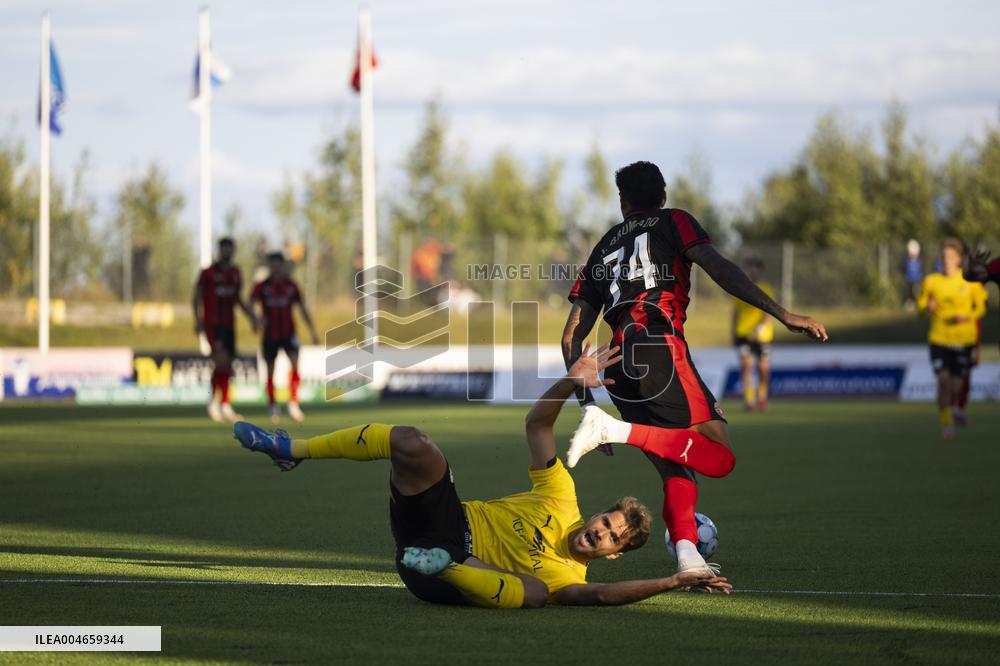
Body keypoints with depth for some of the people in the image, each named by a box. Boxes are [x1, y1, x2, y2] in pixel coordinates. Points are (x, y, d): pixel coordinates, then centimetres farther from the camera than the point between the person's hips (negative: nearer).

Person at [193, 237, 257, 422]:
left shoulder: (235, 273, 12)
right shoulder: (208, 273, -5)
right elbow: (196, 297, -2)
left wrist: (250, 315, 11)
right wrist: (198, 319, -13)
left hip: (229, 324, 6)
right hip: (213, 323, -6)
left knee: (227, 365, 5)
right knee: (221, 359, -21)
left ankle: (224, 405, 13)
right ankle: (214, 398, -5)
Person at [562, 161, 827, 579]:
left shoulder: (603, 248, 29)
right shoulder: (673, 222, 16)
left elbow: (571, 337, 23)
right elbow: (718, 269, -3)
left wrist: (587, 403, 27)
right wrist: (783, 315, -8)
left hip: (620, 369, 6)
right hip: (661, 350, -6)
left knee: (677, 473, 11)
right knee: (720, 457, -9)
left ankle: (687, 557, -13)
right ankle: (618, 429, -24)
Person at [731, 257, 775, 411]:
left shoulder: (766, 290, 0)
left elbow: (768, 312, -11)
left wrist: (759, 328, -27)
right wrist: (733, 333, 14)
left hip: (762, 334, -1)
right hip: (743, 334, 1)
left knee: (763, 369, 4)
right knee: (746, 364, -16)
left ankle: (762, 396, 28)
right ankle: (749, 399, -20)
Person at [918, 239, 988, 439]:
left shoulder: (970, 281, -1)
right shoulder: (931, 281, 0)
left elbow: (980, 306, 7)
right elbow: (921, 305, 9)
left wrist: (967, 316, -13)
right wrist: (928, 308, -15)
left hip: (963, 340, 0)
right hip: (939, 338, 0)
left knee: (957, 384, 3)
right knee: (943, 381, -14)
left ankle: (952, 406, 38)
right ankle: (946, 424, -3)